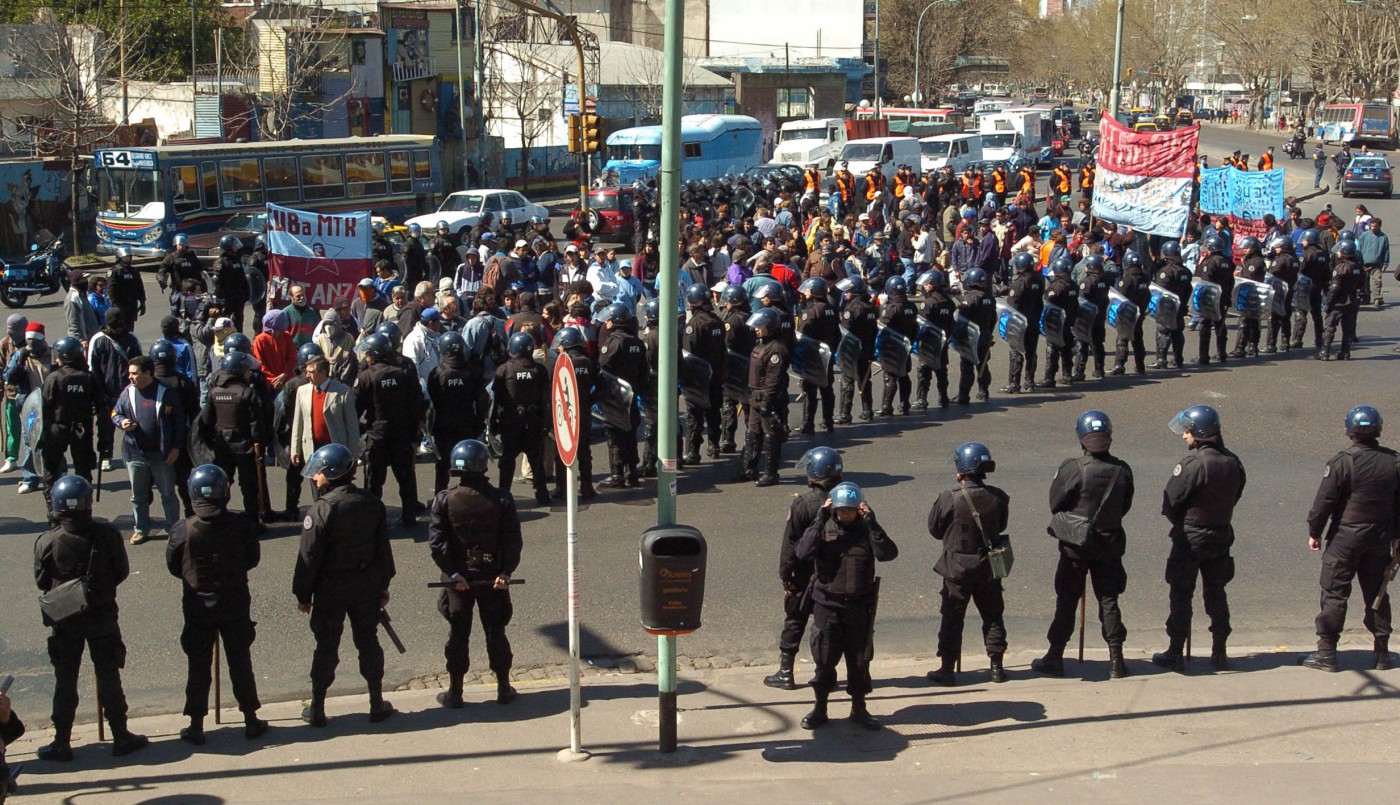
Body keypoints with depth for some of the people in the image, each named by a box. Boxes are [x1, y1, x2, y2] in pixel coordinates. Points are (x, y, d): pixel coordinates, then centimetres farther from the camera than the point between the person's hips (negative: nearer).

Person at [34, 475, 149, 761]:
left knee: (65, 681, 10)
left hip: (63, 621, 0)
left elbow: (41, 582, -3)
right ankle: (120, 737, 18)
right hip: (103, 617, 0)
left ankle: (62, 743, 15)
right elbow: (122, 572, -4)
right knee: (108, 676, 11)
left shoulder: (47, 542, -15)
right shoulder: (107, 535, -15)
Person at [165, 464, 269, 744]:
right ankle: (251, 719, 21)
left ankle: (196, 726, 16)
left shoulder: (182, 530, -16)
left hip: (197, 607, -1)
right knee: (240, 662, 13)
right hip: (236, 605, 1)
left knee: (198, 666, 10)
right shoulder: (240, 524, -14)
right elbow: (253, 558, -1)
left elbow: (173, 566, -4)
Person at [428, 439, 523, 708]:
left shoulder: (444, 500, -10)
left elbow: (436, 541, -14)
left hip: (458, 577, 0)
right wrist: (506, 572, -9)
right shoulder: (501, 499, -9)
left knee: (457, 634, 10)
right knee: (495, 631, 12)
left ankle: (454, 692, 15)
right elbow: (513, 541, -12)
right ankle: (504, 689, 19)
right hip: (493, 577, 0)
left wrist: (452, 573, -12)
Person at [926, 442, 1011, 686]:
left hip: (957, 567, -3)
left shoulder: (949, 498, -20)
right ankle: (996, 666, 20)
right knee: (992, 615, 15)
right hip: (988, 566, 3)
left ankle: (947, 669, 11)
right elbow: (1001, 526, 7)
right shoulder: (997, 497, -9)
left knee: (952, 618, 7)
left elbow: (934, 529, -7)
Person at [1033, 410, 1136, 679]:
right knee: (1108, 600, 12)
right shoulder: (1122, 470, -9)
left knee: (1066, 601, 7)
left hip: (1076, 546, -3)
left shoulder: (1073, 469, -20)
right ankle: (1116, 660, 12)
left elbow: (1055, 504, -9)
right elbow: (1125, 506, 3)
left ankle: (1055, 658, 13)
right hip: (1110, 543, 3)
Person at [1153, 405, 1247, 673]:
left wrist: (1178, 520, 3)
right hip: (1221, 536, 6)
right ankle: (1219, 653, 20)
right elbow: (1235, 497, 7)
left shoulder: (1193, 463, -22)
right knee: (1216, 595, 15)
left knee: (1181, 596, 5)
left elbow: (1171, 502, -17)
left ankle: (1175, 654, 9)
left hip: (1189, 538, -6)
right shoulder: (1233, 463, -2)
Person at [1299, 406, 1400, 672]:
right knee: (1376, 593, 14)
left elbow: (1324, 501, -12)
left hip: (1345, 537, -5)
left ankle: (1326, 652, 1)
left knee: (1334, 593, 1)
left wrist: (1314, 532, 0)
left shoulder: (1342, 462, -15)